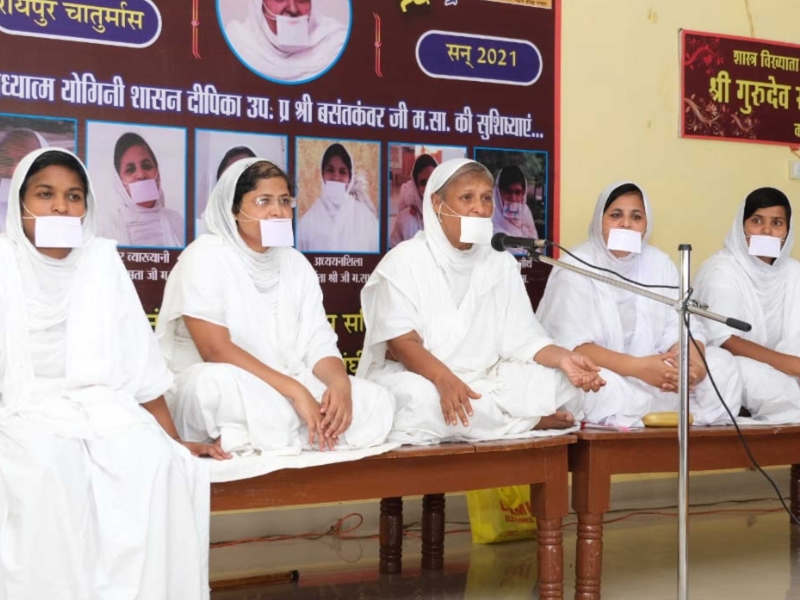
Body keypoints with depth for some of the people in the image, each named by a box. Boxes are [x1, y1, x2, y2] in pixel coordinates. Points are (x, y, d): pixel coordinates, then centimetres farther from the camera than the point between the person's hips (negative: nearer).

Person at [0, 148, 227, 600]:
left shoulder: (103, 260, 9)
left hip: (104, 406, 2)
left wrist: (176, 440, 9)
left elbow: (140, 361, 10)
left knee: (155, 462, -28)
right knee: (48, 467, -34)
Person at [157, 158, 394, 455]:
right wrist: (296, 392, -27)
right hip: (216, 388, -7)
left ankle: (246, 441, -17)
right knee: (218, 383, -41)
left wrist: (340, 383, -21)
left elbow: (317, 343, 3)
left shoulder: (297, 264, 10)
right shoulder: (205, 257, -9)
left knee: (377, 401, -13)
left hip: (283, 390, 7)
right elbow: (216, 350, -20)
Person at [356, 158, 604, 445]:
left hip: (484, 381, 3)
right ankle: (532, 421, -21)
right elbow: (402, 341, -17)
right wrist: (444, 379, -36)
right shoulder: (405, 259, -5)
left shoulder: (501, 263, 9)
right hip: (419, 377, -3)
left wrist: (562, 358, -20)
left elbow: (520, 337, 1)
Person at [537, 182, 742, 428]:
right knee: (606, 384, -37)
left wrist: (694, 364, -25)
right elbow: (571, 345, -21)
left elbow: (680, 327, -1)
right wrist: (637, 367, -33)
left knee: (721, 361, -9)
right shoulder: (575, 268, -10)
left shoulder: (660, 264, 6)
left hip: (651, 369, 5)